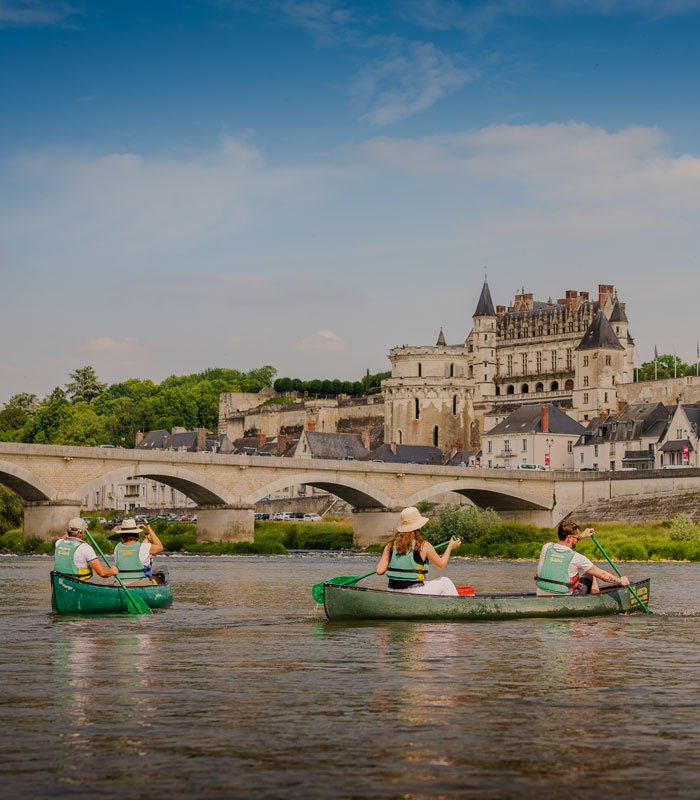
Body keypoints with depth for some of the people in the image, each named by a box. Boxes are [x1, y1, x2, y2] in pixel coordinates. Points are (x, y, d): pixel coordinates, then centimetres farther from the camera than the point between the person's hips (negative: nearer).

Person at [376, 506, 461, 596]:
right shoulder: (423, 545, -8)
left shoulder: (391, 544, 0)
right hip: (414, 593, -5)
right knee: (445, 582, 21)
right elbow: (441, 564, 7)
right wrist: (450, 547, 22)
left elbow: (379, 571, -5)